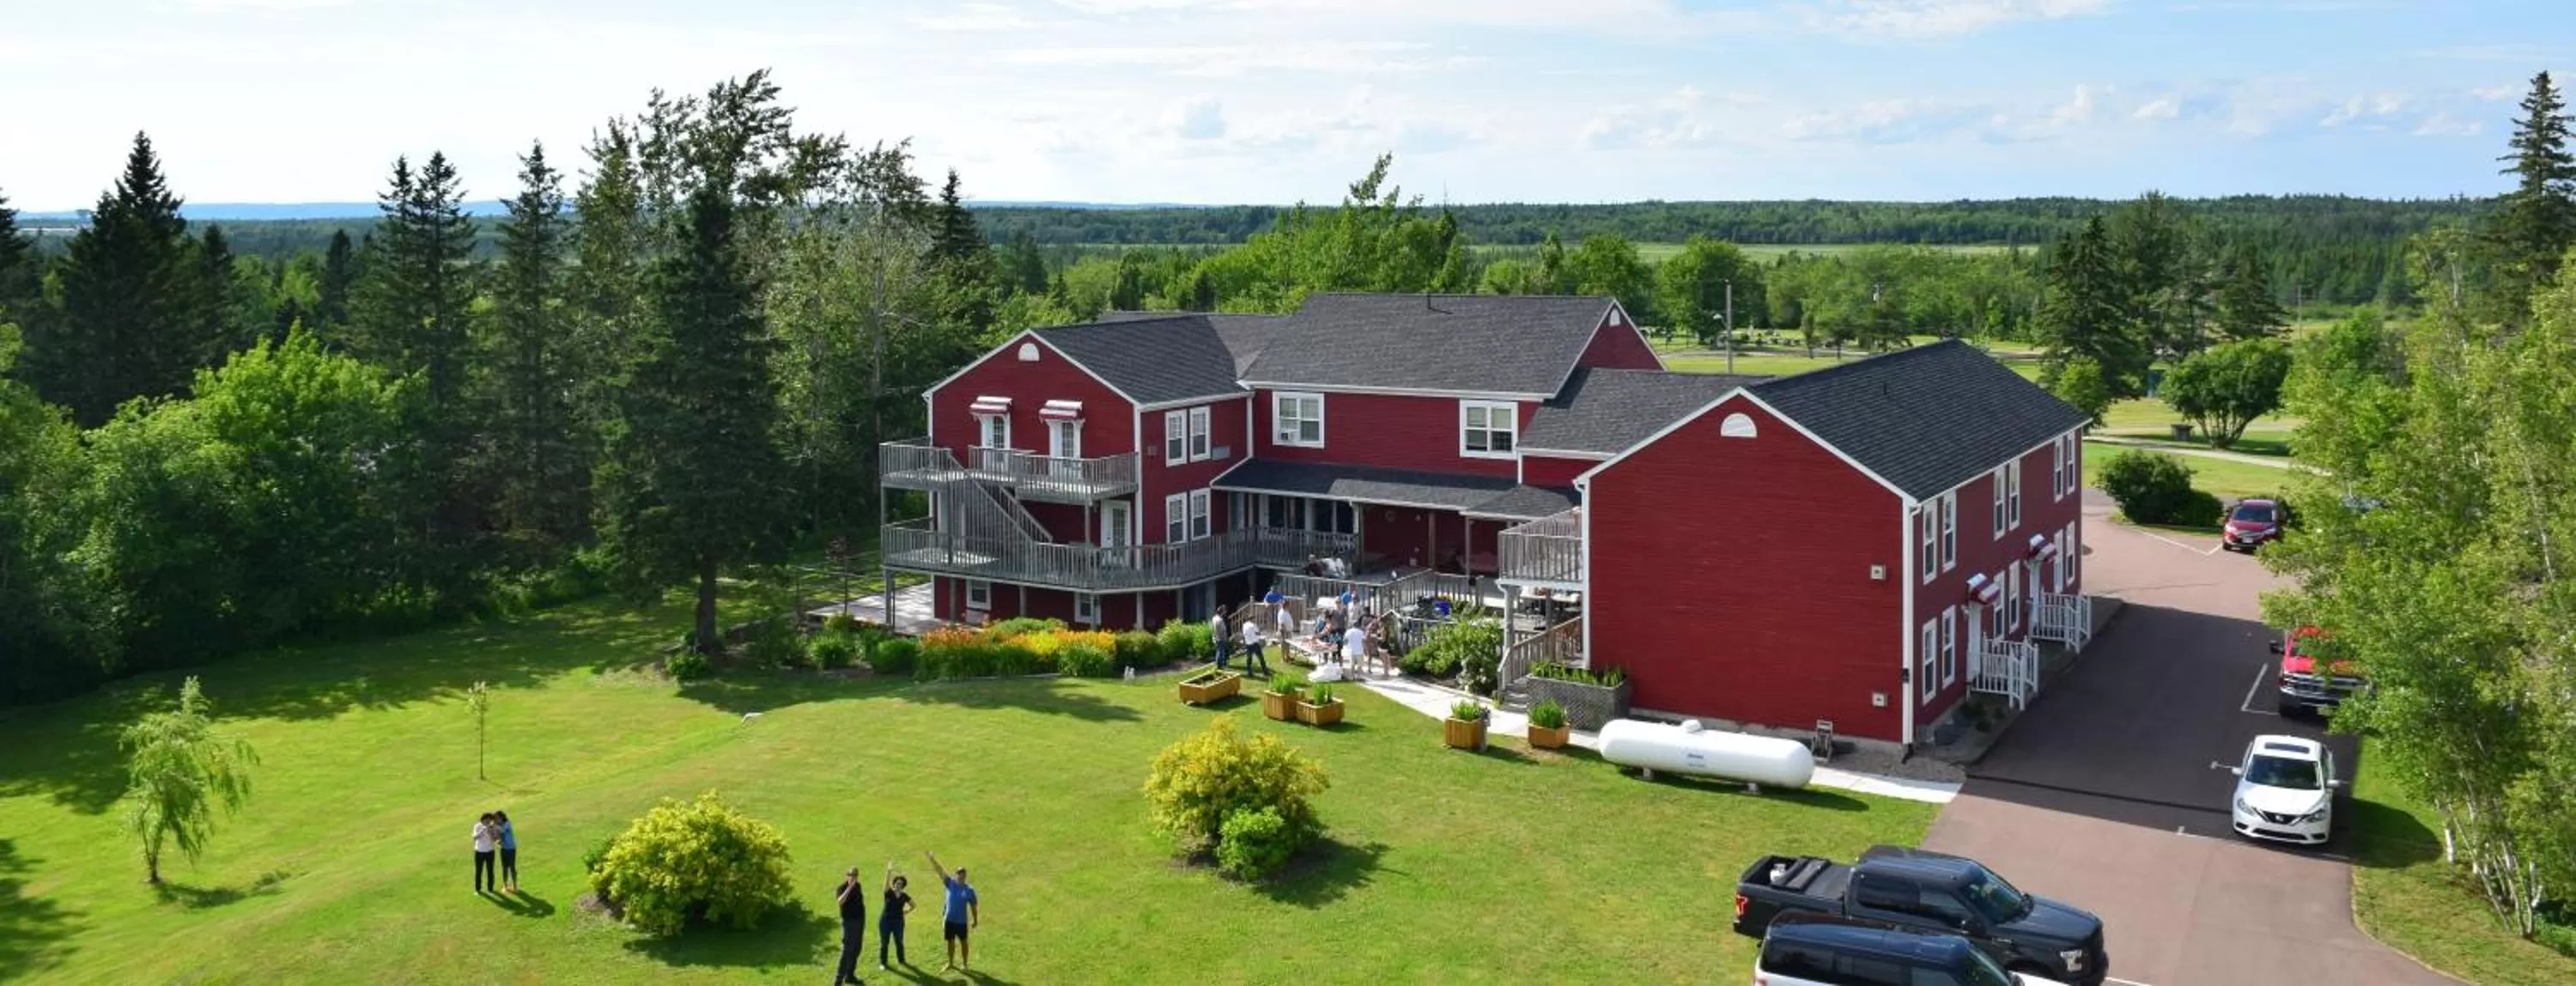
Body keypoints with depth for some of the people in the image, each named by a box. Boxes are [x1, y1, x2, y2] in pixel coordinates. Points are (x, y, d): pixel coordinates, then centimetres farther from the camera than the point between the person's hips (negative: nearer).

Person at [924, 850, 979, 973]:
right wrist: (932, 858, -23)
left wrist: (975, 920, 2)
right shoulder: (950, 883, -7)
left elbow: (973, 905, -1)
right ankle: (950, 963, 31)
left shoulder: (969, 889, -9)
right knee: (951, 942, 15)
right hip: (949, 919, 2)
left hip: (962, 921, -2)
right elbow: (940, 871, -13)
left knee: (963, 942, 11)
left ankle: (965, 964, 26)